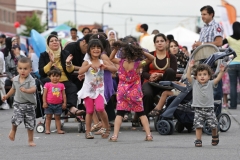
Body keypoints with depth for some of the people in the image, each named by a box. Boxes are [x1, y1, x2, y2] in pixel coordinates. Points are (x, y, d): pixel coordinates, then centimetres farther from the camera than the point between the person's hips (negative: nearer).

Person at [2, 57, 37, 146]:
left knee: (30, 123, 4)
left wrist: (26, 90, -50)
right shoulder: (15, 80, 1)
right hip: (18, 103, 2)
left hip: (29, 104, -2)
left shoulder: (31, 80, -14)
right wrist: (7, 96, 29)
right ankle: (13, 131, 16)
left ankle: (30, 140, 20)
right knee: (16, 119, -18)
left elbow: (33, 89, -32)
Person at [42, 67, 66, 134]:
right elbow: (44, 94, -3)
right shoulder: (47, 85, -2)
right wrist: (44, 102, -8)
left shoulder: (61, 85, 5)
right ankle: (47, 129, 9)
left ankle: (59, 129, 10)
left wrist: (64, 103, 3)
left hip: (58, 104, 2)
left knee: (57, 117, 8)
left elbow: (64, 95, 8)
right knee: (48, 117, 5)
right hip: (49, 104, -2)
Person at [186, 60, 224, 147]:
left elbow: (218, 78, -10)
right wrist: (190, 67, -15)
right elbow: (188, 76, -6)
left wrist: (221, 71, -24)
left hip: (209, 108, 0)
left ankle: (215, 136, 31)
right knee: (198, 126, -5)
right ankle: (198, 140, 4)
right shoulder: (194, 83, 2)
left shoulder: (210, 84, 1)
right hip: (198, 109, 0)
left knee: (213, 125, 4)